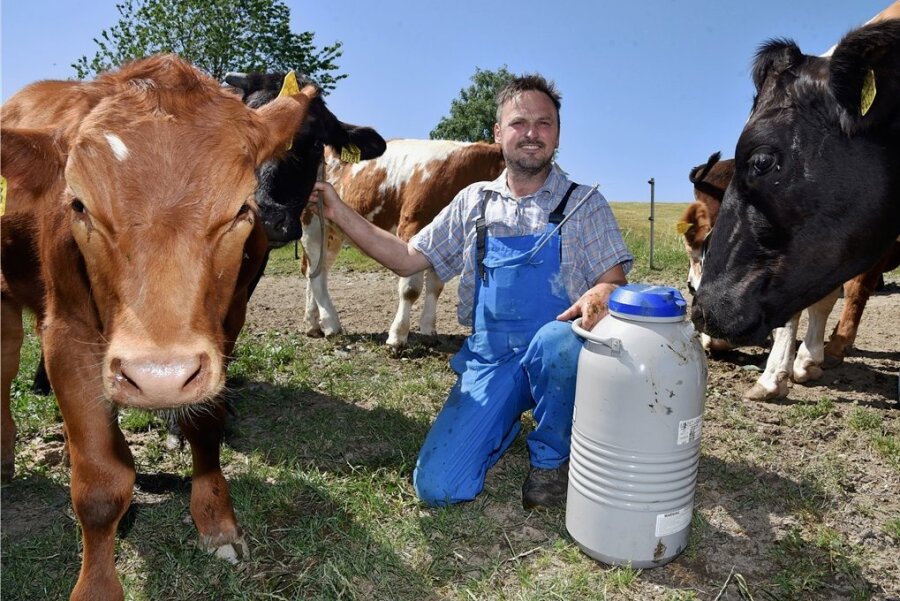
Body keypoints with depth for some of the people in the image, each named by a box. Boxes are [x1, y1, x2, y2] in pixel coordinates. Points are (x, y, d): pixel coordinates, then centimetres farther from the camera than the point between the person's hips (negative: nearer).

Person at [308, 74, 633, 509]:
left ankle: (551, 459, -8)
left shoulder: (583, 204, 3)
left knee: (556, 338, -39)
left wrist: (599, 295, -30)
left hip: (556, 358, -1)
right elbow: (408, 260, 9)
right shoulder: (473, 202, 10)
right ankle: (509, 418, 20)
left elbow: (615, 282, -4)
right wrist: (339, 213, 1)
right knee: (437, 487, -10)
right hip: (489, 359, 2)